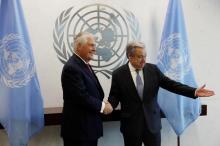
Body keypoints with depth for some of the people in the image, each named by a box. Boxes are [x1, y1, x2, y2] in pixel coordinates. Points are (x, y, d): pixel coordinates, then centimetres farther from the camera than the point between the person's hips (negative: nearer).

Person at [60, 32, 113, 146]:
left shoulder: (84, 64, 12)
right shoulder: (72, 68, -20)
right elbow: (81, 97, -25)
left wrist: (103, 103, -1)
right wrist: (102, 106, -12)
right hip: (78, 128, -9)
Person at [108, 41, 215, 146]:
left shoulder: (153, 69, 0)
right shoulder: (118, 74, -6)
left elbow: (171, 84, -1)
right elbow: (114, 96, -2)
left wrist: (194, 91, -11)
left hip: (152, 122, 2)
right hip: (131, 124, -2)